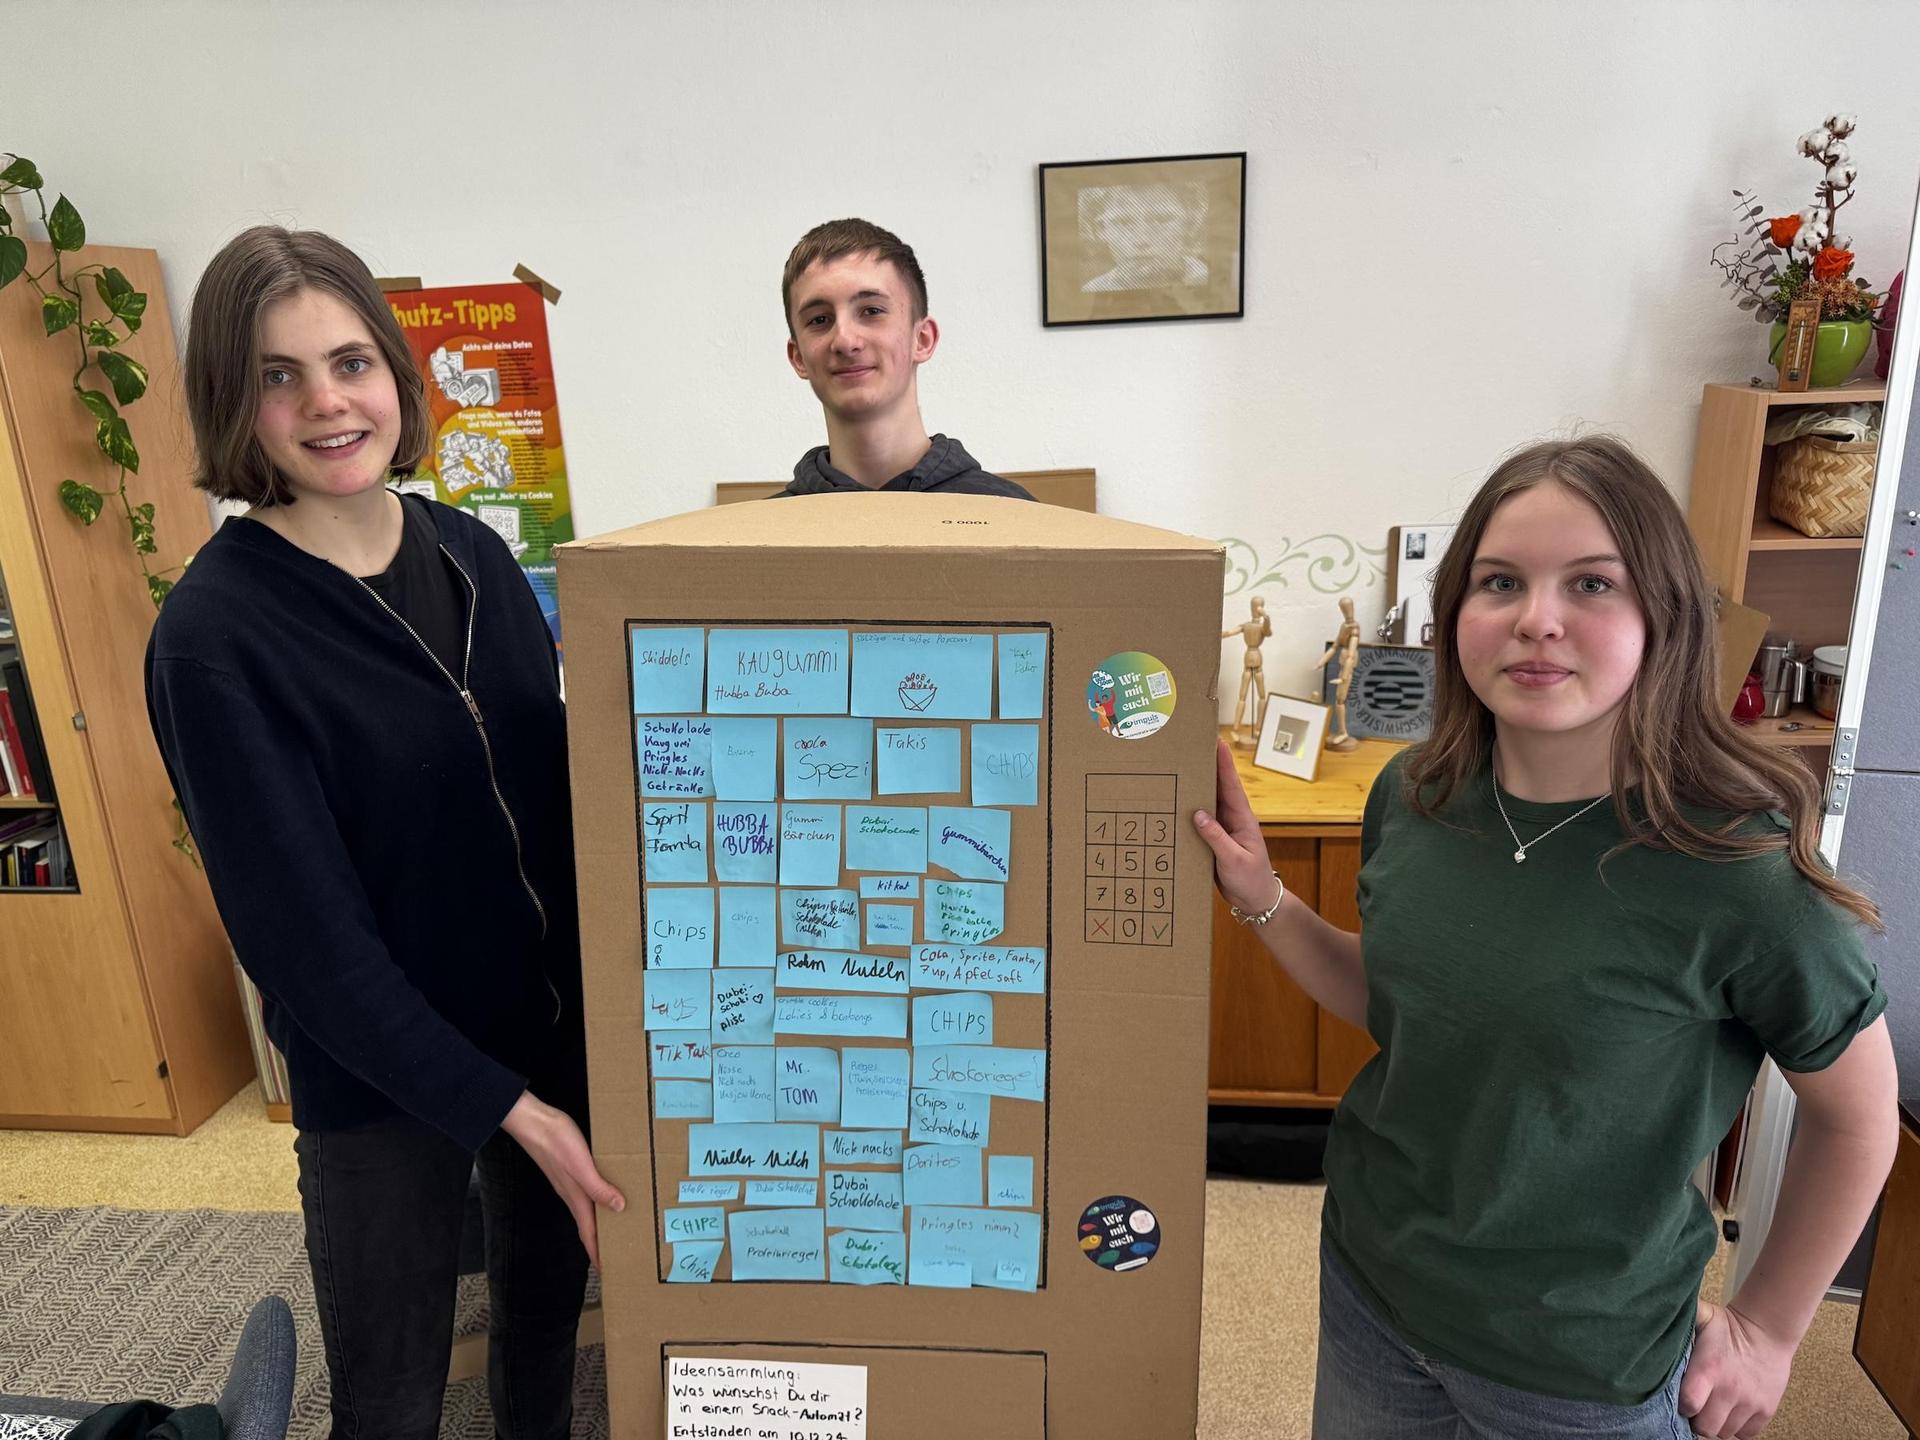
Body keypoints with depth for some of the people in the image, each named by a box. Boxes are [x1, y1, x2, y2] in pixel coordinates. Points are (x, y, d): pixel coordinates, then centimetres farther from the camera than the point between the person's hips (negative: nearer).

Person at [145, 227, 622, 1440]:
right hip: (382, 1076, -4)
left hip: (559, 1024, 5)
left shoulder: (472, 553, -2)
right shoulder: (215, 635, -18)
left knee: (551, 1295, 25)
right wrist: (509, 1107, -18)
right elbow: (305, 932, -18)